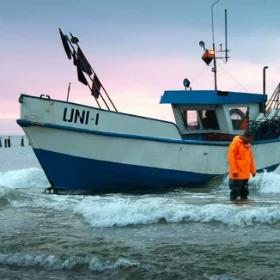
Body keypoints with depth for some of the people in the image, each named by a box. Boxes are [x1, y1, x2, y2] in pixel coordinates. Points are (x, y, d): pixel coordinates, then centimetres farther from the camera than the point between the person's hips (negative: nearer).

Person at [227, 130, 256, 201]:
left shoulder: (248, 145, 14)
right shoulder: (235, 143, -10)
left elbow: (251, 158, 20)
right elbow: (231, 157, -14)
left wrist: (253, 170, 15)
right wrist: (234, 171, -17)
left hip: (246, 174, 8)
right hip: (237, 175, -8)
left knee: (245, 192, 11)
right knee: (235, 191, -5)